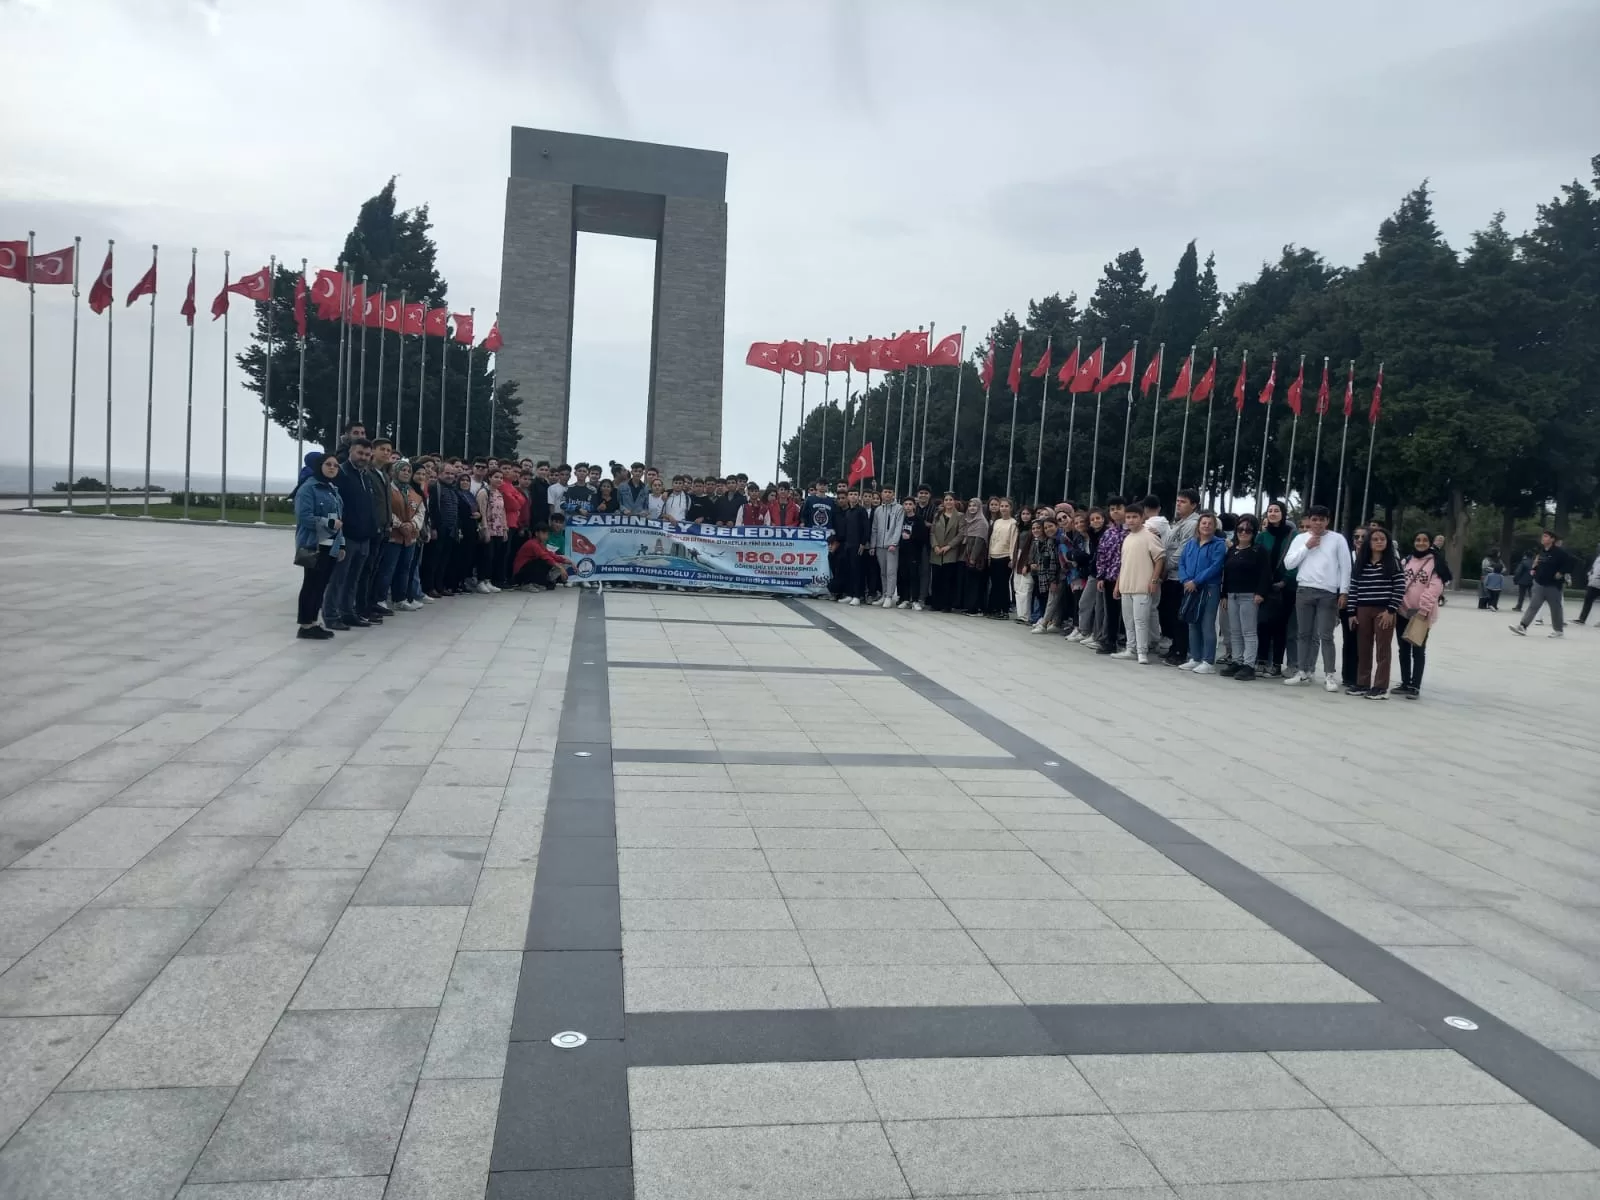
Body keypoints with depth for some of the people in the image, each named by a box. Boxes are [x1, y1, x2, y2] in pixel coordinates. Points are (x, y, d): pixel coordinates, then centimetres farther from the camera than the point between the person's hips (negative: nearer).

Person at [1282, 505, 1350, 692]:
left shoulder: (1338, 539, 4)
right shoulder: (1300, 538, 9)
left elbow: (1345, 567, 2)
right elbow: (1288, 564, 1)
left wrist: (1343, 592, -3)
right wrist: (1306, 547, -6)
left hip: (1328, 593, -3)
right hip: (1304, 591, 3)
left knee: (1326, 636, -4)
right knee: (1305, 634, 9)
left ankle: (1329, 675, 0)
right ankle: (1304, 672, 16)